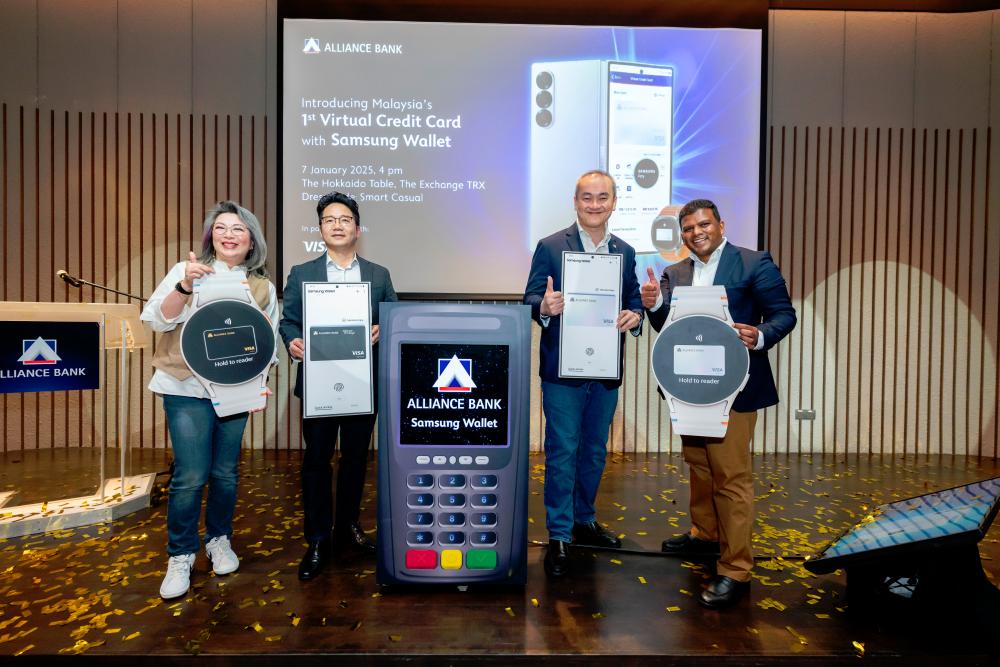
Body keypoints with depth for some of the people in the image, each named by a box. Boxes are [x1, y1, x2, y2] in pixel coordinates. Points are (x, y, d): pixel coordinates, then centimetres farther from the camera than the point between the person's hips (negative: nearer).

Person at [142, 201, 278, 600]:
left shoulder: (263, 287, 7)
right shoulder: (186, 270, 1)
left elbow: (269, 341, 11)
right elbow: (157, 319, -7)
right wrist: (184, 287, -24)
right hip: (187, 388, -2)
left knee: (225, 472, 10)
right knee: (190, 476, -5)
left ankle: (219, 541, 31)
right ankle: (180, 557, 15)